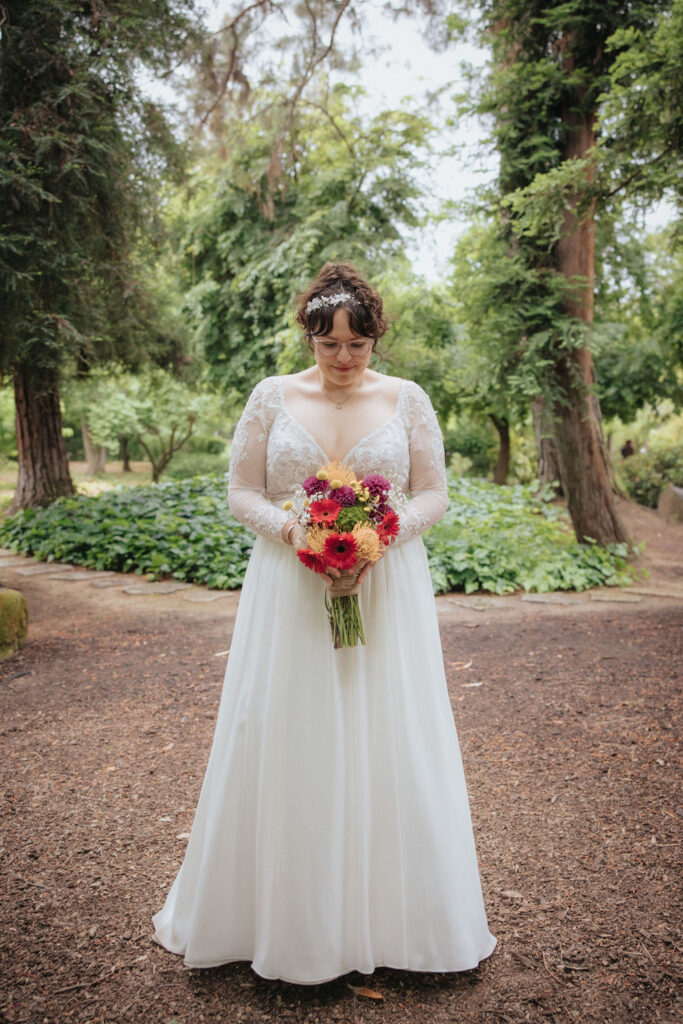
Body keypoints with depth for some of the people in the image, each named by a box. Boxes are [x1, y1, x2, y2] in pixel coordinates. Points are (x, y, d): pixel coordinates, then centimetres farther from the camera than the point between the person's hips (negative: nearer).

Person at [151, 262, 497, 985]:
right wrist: (292, 529, -15)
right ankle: (288, 913, 25)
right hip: (290, 593, 0)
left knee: (387, 746, 5)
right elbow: (242, 492, 3)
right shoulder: (272, 397, 2)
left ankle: (392, 912, 25)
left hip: (387, 591, 0)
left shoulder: (407, 400, 3)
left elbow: (432, 495, 3)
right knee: (285, 747, 6)